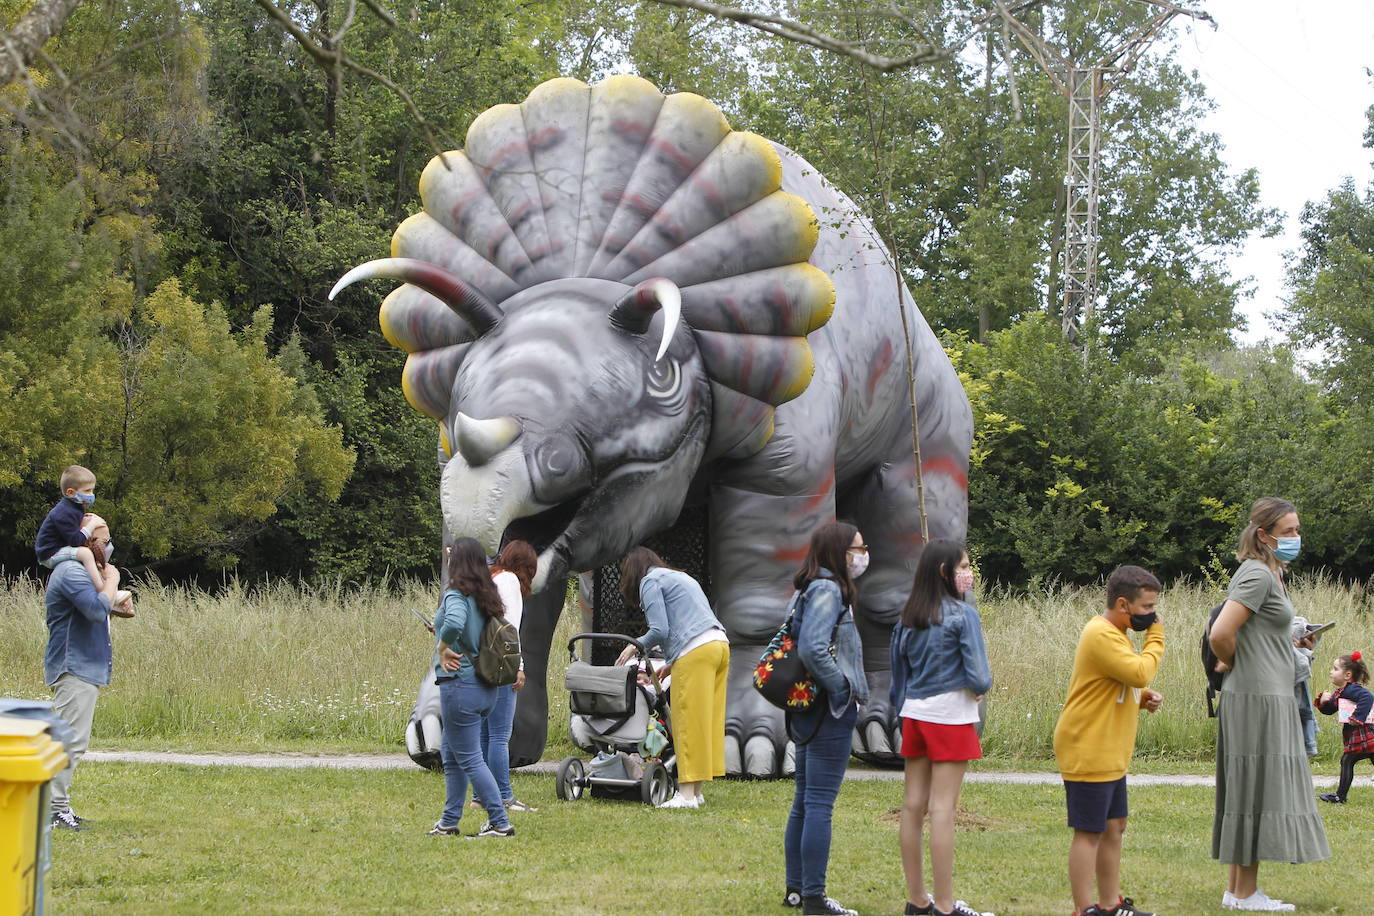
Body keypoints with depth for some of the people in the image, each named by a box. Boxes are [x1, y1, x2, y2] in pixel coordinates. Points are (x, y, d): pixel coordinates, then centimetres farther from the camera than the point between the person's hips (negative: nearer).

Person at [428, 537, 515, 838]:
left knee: (470, 758, -3)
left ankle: (500, 822, -5)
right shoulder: (486, 596, 11)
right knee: (451, 756, 19)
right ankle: (449, 822, 24)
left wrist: (441, 650, -16)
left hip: (459, 685, -9)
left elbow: (454, 623, -35)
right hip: (486, 686, 9)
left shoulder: (456, 595, -15)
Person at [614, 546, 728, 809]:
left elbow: (660, 630, -7)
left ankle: (687, 794, -9)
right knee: (707, 722, 9)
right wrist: (671, 664, 26)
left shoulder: (650, 581, 3)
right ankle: (696, 792, 11)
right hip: (720, 644, 9)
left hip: (696, 652, -9)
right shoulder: (680, 577, 29)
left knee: (688, 723, -7)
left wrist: (635, 646, 10)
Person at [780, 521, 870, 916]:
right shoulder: (827, 591, -16)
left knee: (804, 801, 15)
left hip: (807, 710, 10)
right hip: (831, 711, -10)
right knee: (820, 802, -7)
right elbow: (812, 649, -26)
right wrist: (844, 688, -15)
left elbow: (801, 643, 19)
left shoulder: (809, 589, 14)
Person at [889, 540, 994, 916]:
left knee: (913, 805, 9)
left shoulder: (907, 618, 7)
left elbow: (898, 675, 12)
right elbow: (978, 676, -16)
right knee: (943, 808, -6)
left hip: (914, 714, 7)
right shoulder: (962, 615, -12)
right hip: (951, 716, -6)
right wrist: (982, 687, 6)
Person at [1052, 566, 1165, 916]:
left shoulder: (1114, 634, 16)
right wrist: (1156, 637, -12)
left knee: (1114, 827, 15)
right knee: (1089, 832, -7)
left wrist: (1142, 698, 7)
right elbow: (1140, 672, -26)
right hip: (1088, 753, -11)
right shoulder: (1101, 636, -18)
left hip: (1109, 755, 11)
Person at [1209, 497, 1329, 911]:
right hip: (1256, 699, -10)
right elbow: (1220, 634, -25)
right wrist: (1232, 663, -7)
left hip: (1270, 699, 10)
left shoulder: (1271, 573, 16)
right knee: (1256, 792, -6)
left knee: (1248, 795, 12)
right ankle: (1245, 894, -2)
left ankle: (1236, 889, 16)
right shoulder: (1258, 574, -15)